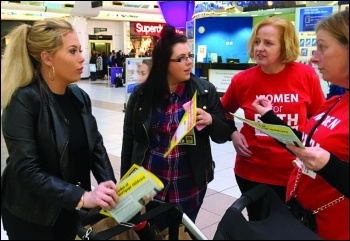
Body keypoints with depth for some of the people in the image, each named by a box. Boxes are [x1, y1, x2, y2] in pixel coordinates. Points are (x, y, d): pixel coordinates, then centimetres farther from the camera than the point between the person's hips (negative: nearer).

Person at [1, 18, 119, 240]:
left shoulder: (80, 97, -2)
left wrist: (111, 189, -13)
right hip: (31, 215, -5)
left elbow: (96, 146, 0)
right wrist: (82, 197, -32)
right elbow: (26, 170, -25)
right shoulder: (24, 101, -21)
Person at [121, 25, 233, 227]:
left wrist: (210, 120, -21)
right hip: (148, 183, 0)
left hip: (190, 186, 0)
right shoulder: (141, 94, -5)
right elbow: (129, 140, 3)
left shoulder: (205, 91, -6)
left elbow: (224, 135, -1)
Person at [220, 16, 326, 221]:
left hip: (295, 173, 0)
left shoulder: (306, 75, -11)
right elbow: (224, 112, 11)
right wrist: (233, 134, -5)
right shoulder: (242, 80, -8)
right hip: (252, 171, 1)